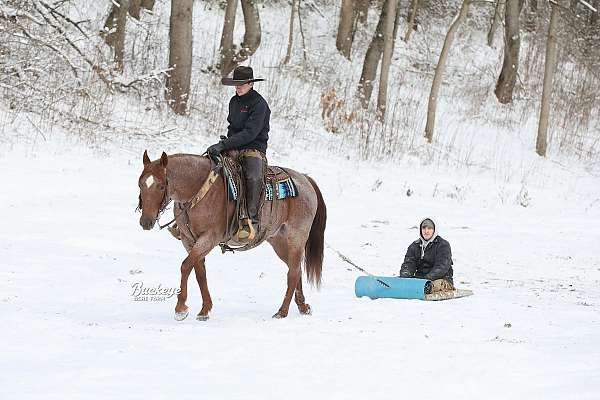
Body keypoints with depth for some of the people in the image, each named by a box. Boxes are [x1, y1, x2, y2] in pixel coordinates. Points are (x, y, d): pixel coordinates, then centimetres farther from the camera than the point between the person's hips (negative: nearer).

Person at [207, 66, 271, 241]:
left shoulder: (259, 104, -11)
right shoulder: (234, 101, 14)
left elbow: (250, 133, -20)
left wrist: (224, 145, -26)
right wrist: (226, 141, 5)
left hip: (254, 149, -8)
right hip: (234, 149, 8)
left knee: (254, 177, -37)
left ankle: (250, 220, -38)